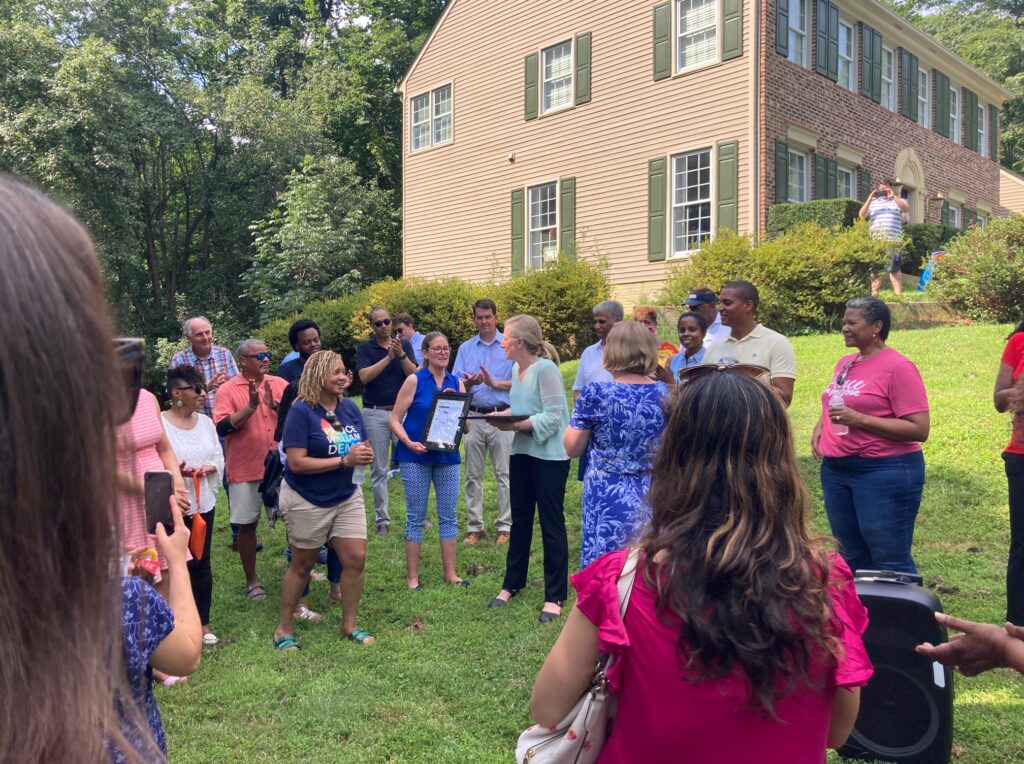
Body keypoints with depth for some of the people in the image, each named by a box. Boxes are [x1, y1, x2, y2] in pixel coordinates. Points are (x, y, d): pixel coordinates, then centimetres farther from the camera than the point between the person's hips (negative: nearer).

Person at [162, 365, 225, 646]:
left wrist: (208, 468, -11)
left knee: (201, 564, 13)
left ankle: (203, 622, 27)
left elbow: (219, 458, 9)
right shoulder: (159, 424, -14)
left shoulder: (206, 422, 5)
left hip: (202, 503, 5)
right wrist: (174, 471, -30)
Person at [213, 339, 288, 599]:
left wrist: (276, 405, -17)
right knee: (247, 525, 6)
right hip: (245, 469, -3)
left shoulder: (279, 384, 5)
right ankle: (251, 581, 20)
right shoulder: (228, 390, -5)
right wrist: (251, 406, -22)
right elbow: (222, 428, -14)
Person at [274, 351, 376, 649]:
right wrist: (345, 460, -25)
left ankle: (349, 624, 20)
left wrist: (365, 454, -16)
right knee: (302, 565, 8)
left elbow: (365, 448, 9)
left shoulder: (350, 407, -1)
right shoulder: (301, 411, -17)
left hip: (347, 496, 5)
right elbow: (296, 462, -23)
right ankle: (283, 629, 27)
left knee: (356, 559, 1)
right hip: (307, 501, -5)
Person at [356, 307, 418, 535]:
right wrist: (389, 357, -18)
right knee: (379, 469, 5)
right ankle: (382, 519, 13)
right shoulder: (365, 349, 3)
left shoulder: (404, 345, 6)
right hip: (375, 413, 0)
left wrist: (401, 355, -20)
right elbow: (364, 376, -13)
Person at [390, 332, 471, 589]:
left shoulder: (457, 383, 5)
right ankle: (412, 576, 14)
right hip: (416, 456, -3)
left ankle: (450, 573, 19)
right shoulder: (414, 380, -5)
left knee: (449, 516, 8)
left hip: (447, 455, 4)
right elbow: (395, 419, -6)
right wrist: (409, 442, -20)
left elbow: (466, 426, 4)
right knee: (416, 516, 4)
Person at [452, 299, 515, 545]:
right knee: (473, 475, 7)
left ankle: (505, 526, 8)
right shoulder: (465, 348, 11)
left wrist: (493, 382, -13)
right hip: (473, 417, 3)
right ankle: (474, 526, 15)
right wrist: (468, 383, -15)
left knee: (504, 474, 0)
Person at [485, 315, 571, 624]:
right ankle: (512, 584, 31)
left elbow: (552, 416, -22)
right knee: (520, 521, 17)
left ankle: (554, 597, 12)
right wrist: (503, 416, -2)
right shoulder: (517, 369, 8)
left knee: (551, 525, 1)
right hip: (521, 452, 8)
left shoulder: (546, 369, -16)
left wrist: (517, 425, -25)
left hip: (550, 455, -8)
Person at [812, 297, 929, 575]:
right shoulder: (844, 363, 12)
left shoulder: (898, 367, -12)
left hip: (885, 472, -8)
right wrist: (820, 427, 7)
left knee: (891, 562, -1)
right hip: (835, 470, 8)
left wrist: (860, 420, -22)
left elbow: (919, 430, -17)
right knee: (852, 557, 15)